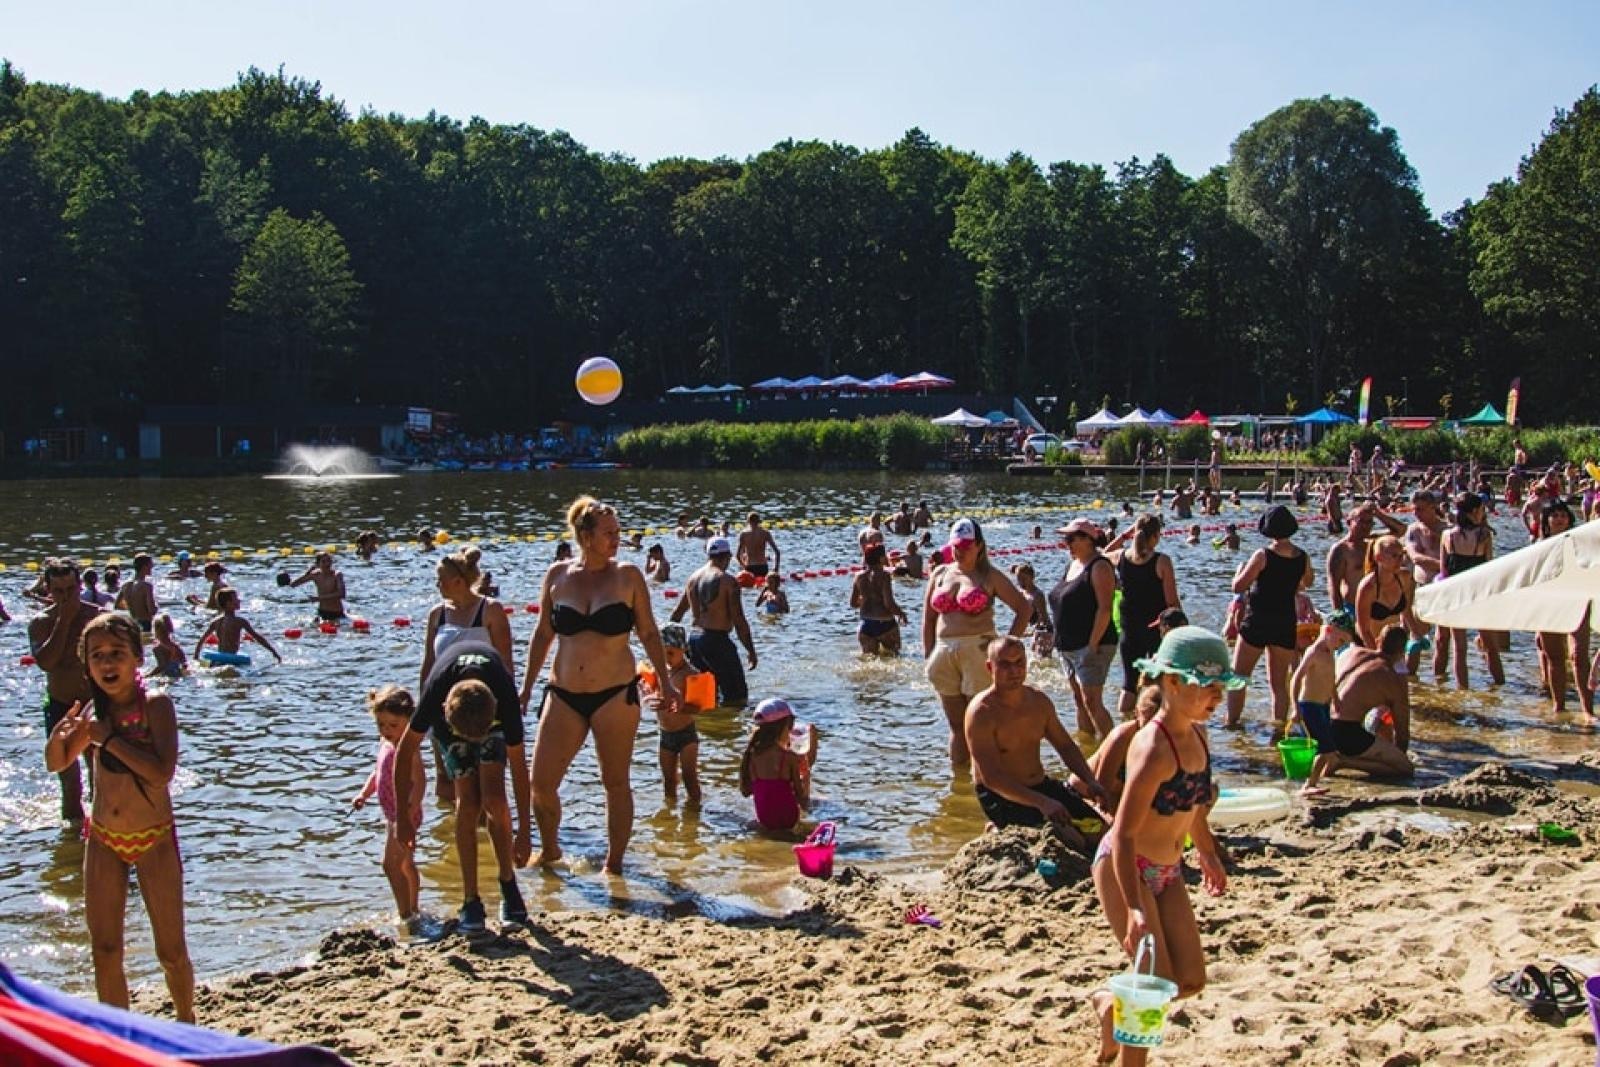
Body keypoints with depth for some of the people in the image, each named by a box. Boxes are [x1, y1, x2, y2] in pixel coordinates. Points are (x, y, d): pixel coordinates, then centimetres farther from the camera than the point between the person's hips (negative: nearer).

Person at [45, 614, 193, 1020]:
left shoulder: (155, 705, -15)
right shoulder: (94, 710, -1)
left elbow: (162, 771, -28)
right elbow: (56, 764, 11)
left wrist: (107, 737, -27)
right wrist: (59, 734, -11)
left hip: (153, 841, -4)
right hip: (103, 841, 5)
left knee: (171, 952, 4)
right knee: (104, 953, 7)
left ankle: (188, 1027, 26)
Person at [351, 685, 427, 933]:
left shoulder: (407, 748, -22)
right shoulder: (385, 743, 7)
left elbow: (418, 783, -30)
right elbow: (378, 771, 21)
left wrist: (407, 814, -39)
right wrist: (364, 794, 7)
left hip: (404, 814, -10)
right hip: (393, 814, 10)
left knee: (392, 864, -13)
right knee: (406, 864, 21)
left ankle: (406, 916, -9)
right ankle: (413, 911, 35)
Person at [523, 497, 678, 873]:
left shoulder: (628, 575, -2)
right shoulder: (557, 576, 2)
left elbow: (649, 633, 5)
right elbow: (543, 634, 11)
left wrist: (666, 682, 1)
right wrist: (526, 687, 11)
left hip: (616, 694, -2)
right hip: (564, 695, 2)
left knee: (616, 783, 7)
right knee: (540, 782, 3)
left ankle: (614, 863, 21)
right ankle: (549, 849, 28)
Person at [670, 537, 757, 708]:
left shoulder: (693, 578, 11)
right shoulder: (727, 581, -10)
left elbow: (676, 614, 17)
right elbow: (739, 621, -13)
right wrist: (751, 650, -5)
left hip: (694, 638, 8)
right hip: (717, 640, -8)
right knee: (737, 697, -4)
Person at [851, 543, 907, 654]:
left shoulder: (859, 577, 4)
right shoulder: (883, 575, -13)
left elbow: (853, 603, 11)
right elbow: (889, 603, -18)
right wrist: (901, 613, 0)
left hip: (866, 625, 5)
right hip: (885, 624, -5)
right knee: (892, 655, 8)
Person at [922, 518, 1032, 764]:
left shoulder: (989, 576, 2)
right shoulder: (940, 573, 14)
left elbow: (1024, 608, 1)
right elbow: (928, 618, 16)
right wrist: (929, 656, 8)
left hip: (977, 650, -4)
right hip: (944, 653, 4)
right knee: (956, 725, 10)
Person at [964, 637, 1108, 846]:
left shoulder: (1039, 701, 5)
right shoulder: (981, 713, -19)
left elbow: (1066, 746, 17)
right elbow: (991, 778, -25)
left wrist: (1091, 781, -2)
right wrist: (1041, 802, -34)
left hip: (1041, 784, 7)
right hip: (1000, 796, -7)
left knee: (1097, 829, -3)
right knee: (1070, 839, -24)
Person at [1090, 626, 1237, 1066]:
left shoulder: (1197, 735, 0)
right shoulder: (1153, 749, -26)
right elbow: (1124, 834, -28)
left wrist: (1208, 853, 30)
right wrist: (1134, 909, -33)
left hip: (1167, 873, 8)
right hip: (1124, 869, -8)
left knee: (1191, 980, 6)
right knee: (1158, 982, -6)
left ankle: (1111, 1003, 29)